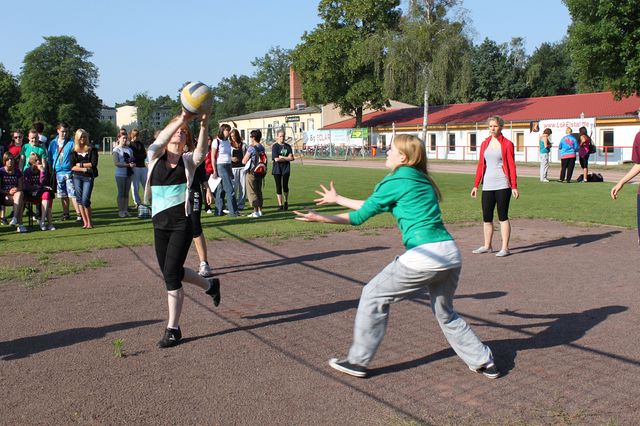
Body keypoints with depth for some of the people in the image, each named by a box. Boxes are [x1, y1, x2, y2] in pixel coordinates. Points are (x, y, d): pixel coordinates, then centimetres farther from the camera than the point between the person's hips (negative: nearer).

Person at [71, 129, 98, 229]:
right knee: (79, 199, 2)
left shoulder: (92, 150, 0)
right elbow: (72, 167, -1)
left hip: (88, 177, -3)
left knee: (85, 200, -11)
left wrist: (80, 164, -5)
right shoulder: (74, 151, 7)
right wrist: (84, 169, -12)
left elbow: (93, 164, -10)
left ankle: (89, 222, 0)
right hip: (77, 177, 3)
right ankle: (85, 222, 10)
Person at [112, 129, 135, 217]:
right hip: (120, 174, -4)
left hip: (128, 174, 5)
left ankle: (126, 210, 16)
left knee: (126, 193, 9)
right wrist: (128, 165, -21)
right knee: (121, 193, 0)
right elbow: (116, 163, -14)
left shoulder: (129, 149, 11)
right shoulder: (116, 150, -4)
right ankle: (120, 211, 7)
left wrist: (133, 163, -9)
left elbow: (133, 160, 15)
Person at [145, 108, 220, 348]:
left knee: (171, 274, -7)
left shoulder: (188, 160, 1)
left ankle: (173, 329, 6)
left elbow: (202, 151, -21)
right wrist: (181, 119, -32)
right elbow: (159, 141, -18)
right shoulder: (155, 157, 4)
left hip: (182, 223, -4)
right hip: (160, 223, 4)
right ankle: (209, 285, 41)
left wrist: (204, 125, -38)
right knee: (171, 272, 14)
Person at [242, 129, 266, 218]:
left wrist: (246, 154, 3)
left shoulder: (251, 148, -16)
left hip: (252, 172, -7)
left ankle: (256, 211, -5)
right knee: (259, 191, 15)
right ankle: (260, 210, 19)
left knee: (252, 192, -1)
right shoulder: (262, 148, 5)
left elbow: (244, 161, -12)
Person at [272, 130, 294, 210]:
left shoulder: (288, 146, 8)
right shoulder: (275, 146, -2)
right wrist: (286, 158, -5)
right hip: (277, 168, -2)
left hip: (286, 168, 2)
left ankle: (286, 202, 20)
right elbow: (276, 159, -12)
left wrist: (282, 157, -8)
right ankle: (280, 204, 9)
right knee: (278, 186, 1)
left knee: (285, 186, -3)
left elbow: (291, 158, -1)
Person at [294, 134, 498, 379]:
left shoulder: (395, 182, -4)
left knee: (374, 296, 8)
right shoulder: (421, 181, 21)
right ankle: (484, 362, 32)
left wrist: (321, 218, 12)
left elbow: (360, 216, 2)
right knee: (445, 313, 27)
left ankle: (358, 361, 15)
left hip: (424, 256, -8)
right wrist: (337, 199, 35)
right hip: (451, 254, 8)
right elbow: (373, 205, 27)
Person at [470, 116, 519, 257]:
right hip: (487, 185, 5)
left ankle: (505, 248, 5)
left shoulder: (507, 144, -2)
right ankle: (487, 246, 20)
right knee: (486, 217, 7)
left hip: (502, 185, -5)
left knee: (503, 216, -2)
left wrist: (514, 187, -10)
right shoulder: (485, 144, 12)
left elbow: (511, 166, -5)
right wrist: (476, 185, 11)